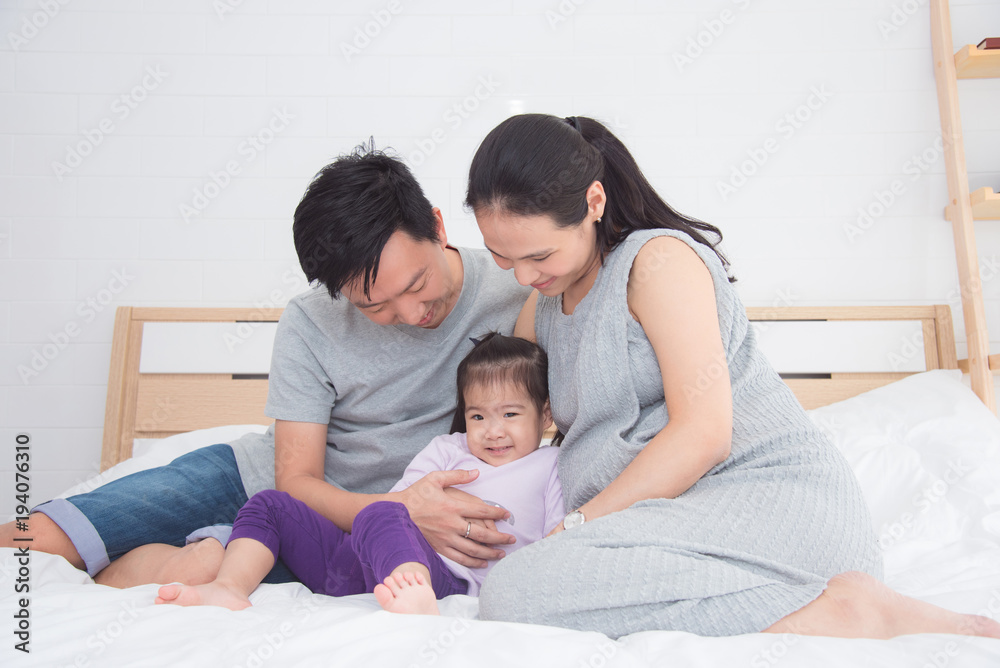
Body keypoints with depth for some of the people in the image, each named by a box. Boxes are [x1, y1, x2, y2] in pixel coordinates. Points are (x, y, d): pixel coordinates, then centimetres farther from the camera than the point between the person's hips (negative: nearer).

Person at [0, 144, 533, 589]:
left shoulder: (516, 294, -19)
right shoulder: (310, 323, -16)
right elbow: (296, 481, -15)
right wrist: (401, 508, -33)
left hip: (349, 525, -1)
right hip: (259, 473, 1)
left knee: (193, 570, -27)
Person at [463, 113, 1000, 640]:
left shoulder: (661, 258, -5)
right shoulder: (539, 310, 19)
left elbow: (704, 433, -15)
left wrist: (577, 523, -13)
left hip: (771, 497, -9)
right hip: (684, 518, 9)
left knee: (514, 591, -28)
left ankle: (832, 610, -21)